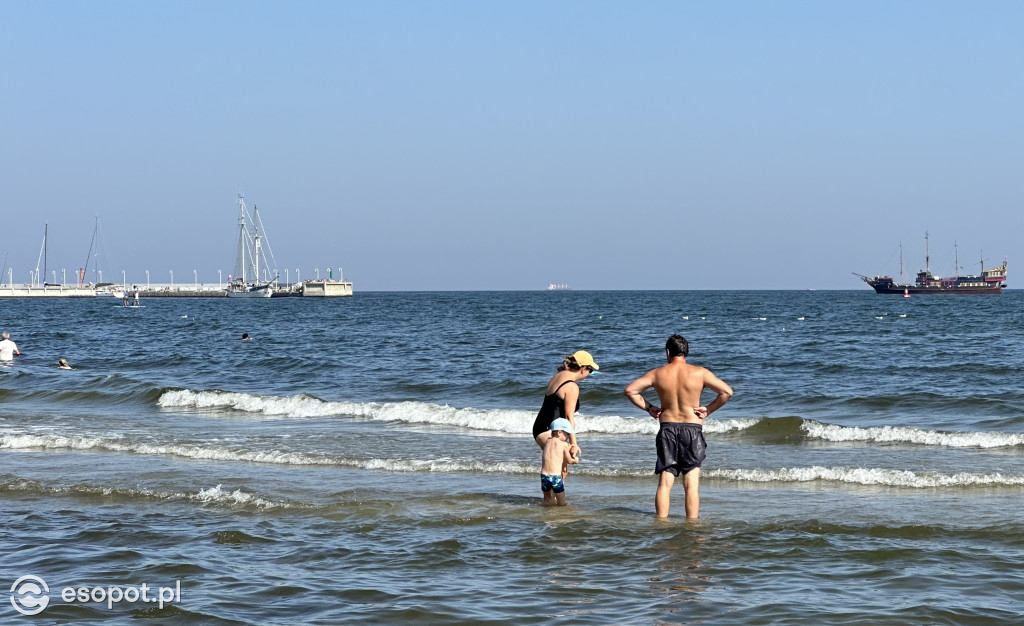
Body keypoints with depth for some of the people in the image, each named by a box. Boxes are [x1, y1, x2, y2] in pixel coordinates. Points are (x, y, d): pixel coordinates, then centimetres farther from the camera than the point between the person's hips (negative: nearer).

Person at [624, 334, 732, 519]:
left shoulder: (657, 374, 1)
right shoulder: (700, 373, -3)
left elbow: (630, 390, 2)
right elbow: (727, 392, -6)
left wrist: (648, 408, 9)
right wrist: (708, 410, 2)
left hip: (667, 428, 1)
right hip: (692, 429, -1)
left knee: (665, 482, 5)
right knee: (691, 484, 0)